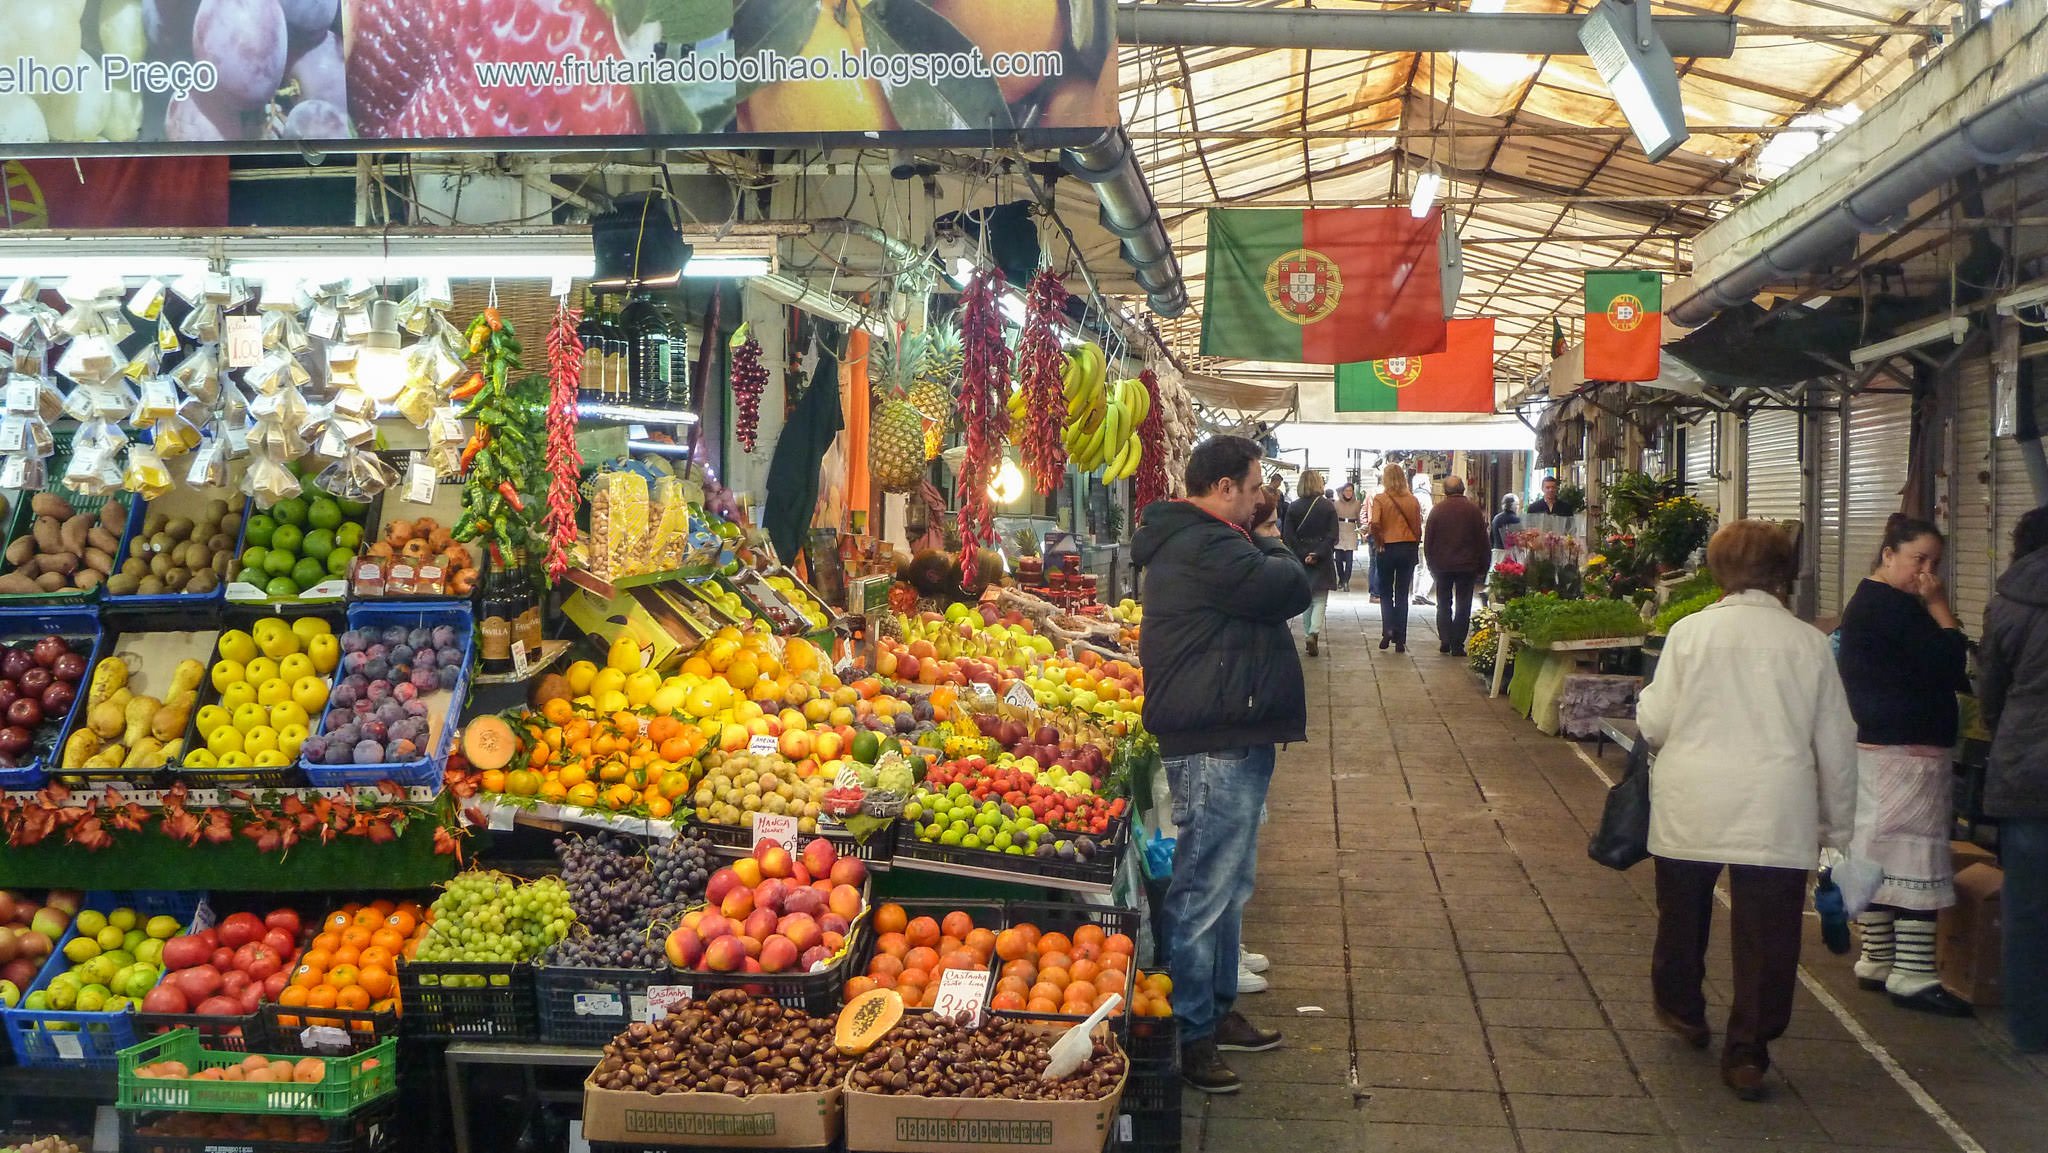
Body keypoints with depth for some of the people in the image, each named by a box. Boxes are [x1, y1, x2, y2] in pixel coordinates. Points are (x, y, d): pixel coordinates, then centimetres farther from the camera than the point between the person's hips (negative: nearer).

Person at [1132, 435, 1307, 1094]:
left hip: (1230, 739, 12)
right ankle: (1190, 1034, 3)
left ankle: (1216, 1008, 32)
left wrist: (1264, 549, 5)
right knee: (1204, 891, -4)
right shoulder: (1204, 548, -19)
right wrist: (1271, 548, -1)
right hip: (1215, 748, -12)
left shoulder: (1198, 542, 17)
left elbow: (1270, 592, 23)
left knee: (1229, 886, 20)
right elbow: (1291, 592, -18)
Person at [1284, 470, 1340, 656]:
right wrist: (1317, 554, -13)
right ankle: (1314, 633, -19)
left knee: (1306, 600, 16)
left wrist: (1303, 555, -7)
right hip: (1323, 561, -1)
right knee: (1320, 601, 2)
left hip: (1301, 559, 1)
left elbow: (1287, 536, -7)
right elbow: (1332, 536, -10)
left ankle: (1309, 633, 18)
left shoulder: (1293, 508, -3)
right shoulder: (1328, 507, -5)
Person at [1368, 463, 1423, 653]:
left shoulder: (1380, 499, -8)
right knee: (1402, 594, 8)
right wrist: (1414, 547, 11)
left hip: (1389, 549, -2)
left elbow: (1375, 525, -21)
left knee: (1386, 593, 14)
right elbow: (1419, 527, 1)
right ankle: (1400, 640, 7)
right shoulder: (1412, 500, 1)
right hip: (1409, 548, 2)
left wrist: (1379, 543, -9)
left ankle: (1388, 630, -3)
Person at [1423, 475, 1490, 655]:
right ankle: (1457, 644, 0)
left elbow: (1427, 540, 2)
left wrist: (1432, 565, 11)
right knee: (1463, 606, 4)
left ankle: (1445, 641, 8)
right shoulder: (1474, 510, -4)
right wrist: (1482, 567, 7)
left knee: (1444, 604, 13)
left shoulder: (1437, 510, -2)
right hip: (1467, 565, -1)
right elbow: (1482, 540, 0)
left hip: (1442, 565, 1)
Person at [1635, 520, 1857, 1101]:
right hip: (1778, 813, 0)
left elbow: (1655, 722, -4)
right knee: (1765, 930, 5)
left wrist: (1646, 706, 20)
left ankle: (1682, 1008, 40)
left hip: (1690, 807, 0)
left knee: (1683, 911, 21)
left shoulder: (1691, 631, -5)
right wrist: (1837, 823, 16)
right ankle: (1747, 1054, 6)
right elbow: (1836, 742, 5)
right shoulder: (1809, 643, 0)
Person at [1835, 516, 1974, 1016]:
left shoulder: (1867, 602, 18)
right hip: (1907, 754, -11)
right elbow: (1949, 664, -19)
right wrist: (1939, 606, -11)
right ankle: (1913, 977, -7)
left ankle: (1877, 961, 20)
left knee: (1877, 857, 13)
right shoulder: (1890, 606, -15)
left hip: (1875, 749, 11)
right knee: (1916, 857, -8)